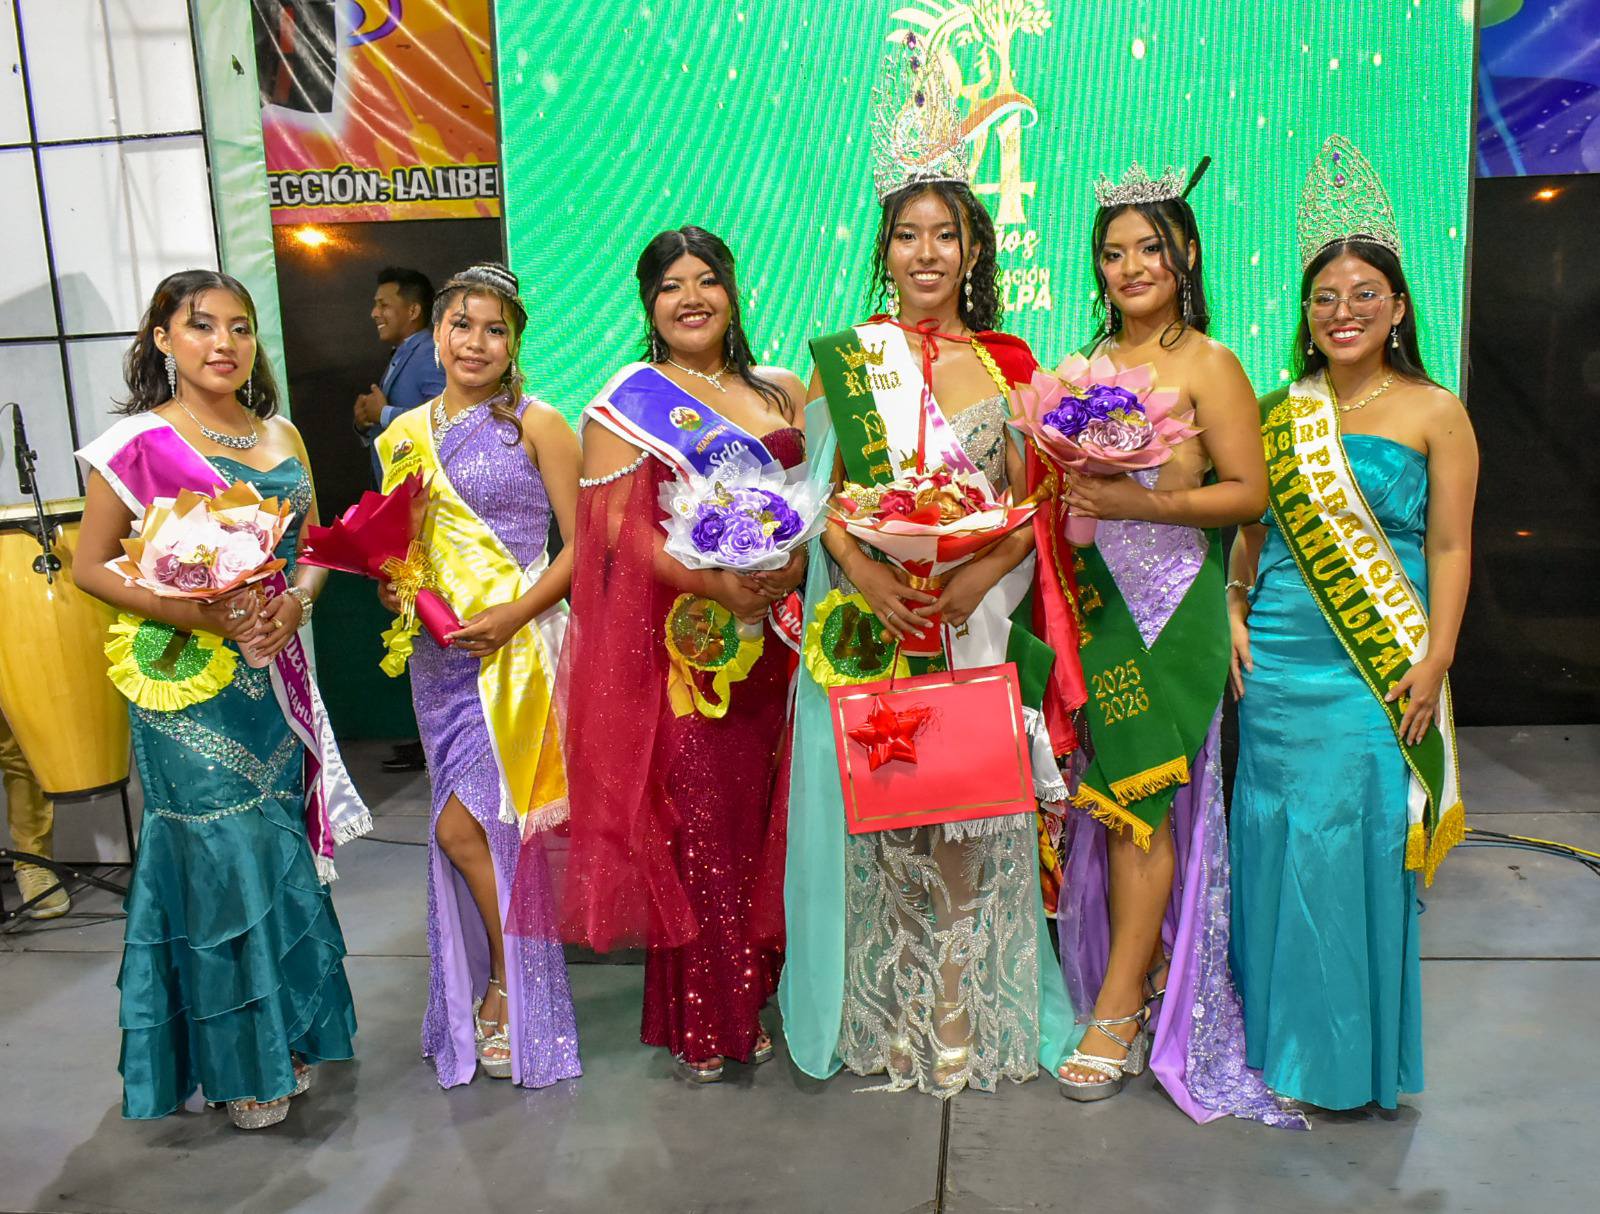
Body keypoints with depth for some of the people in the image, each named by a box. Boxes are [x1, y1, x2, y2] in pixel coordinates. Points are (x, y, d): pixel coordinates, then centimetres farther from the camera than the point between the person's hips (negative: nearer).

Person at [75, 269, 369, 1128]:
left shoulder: (281, 437, 11)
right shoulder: (138, 443, -5)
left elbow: (312, 545, 15)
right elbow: (92, 566, -5)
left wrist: (295, 601, -6)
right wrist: (197, 614, -18)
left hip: (276, 671, 5)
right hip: (188, 683, -5)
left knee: (281, 848, 11)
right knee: (225, 855, -1)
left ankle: (287, 1032, 28)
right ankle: (239, 1063, 16)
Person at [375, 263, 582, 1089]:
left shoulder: (536, 424, -4)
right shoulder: (406, 433, 12)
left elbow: (583, 544, -7)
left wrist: (514, 614, -18)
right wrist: (389, 587, 1)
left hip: (515, 647, -5)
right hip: (437, 652, 5)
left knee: (462, 824, -8)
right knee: (467, 826, 10)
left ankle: (507, 986, 15)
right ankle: (498, 993, 28)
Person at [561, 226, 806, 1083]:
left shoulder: (782, 394, 17)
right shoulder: (630, 401, 4)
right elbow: (616, 527, -6)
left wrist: (795, 564, -9)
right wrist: (712, 583, -20)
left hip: (768, 639, 4)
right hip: (677, 638, -4)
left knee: (758, 816, 7)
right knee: (692, 823, -3)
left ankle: (755, 995, 22)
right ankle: (697, 1021, 11)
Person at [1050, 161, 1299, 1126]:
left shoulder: (1209, 364, -4)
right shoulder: (1089, 363, 13)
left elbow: (1249, 493, -10)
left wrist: (1135, 501, -18)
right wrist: (1065, 500, -1)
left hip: (1174, 603, -5)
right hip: (1099, 597, 5)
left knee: (1140, 798, -3)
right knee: (1115, 797, 8)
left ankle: (1117, 1016, 8)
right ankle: (1146, 979, 23)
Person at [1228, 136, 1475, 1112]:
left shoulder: (1435, 413, 0)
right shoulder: (1278, 412, 10)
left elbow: (1449, 548, -3)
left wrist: (1433, 663, -10)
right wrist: (1233, 613, 0)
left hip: (1378, 666, -3)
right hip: (1276, 659, 4)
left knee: (1355, 837, -1)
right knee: (1276, 832, 8)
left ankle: (1353, 1051, 18)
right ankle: (1276, 1029, 26)